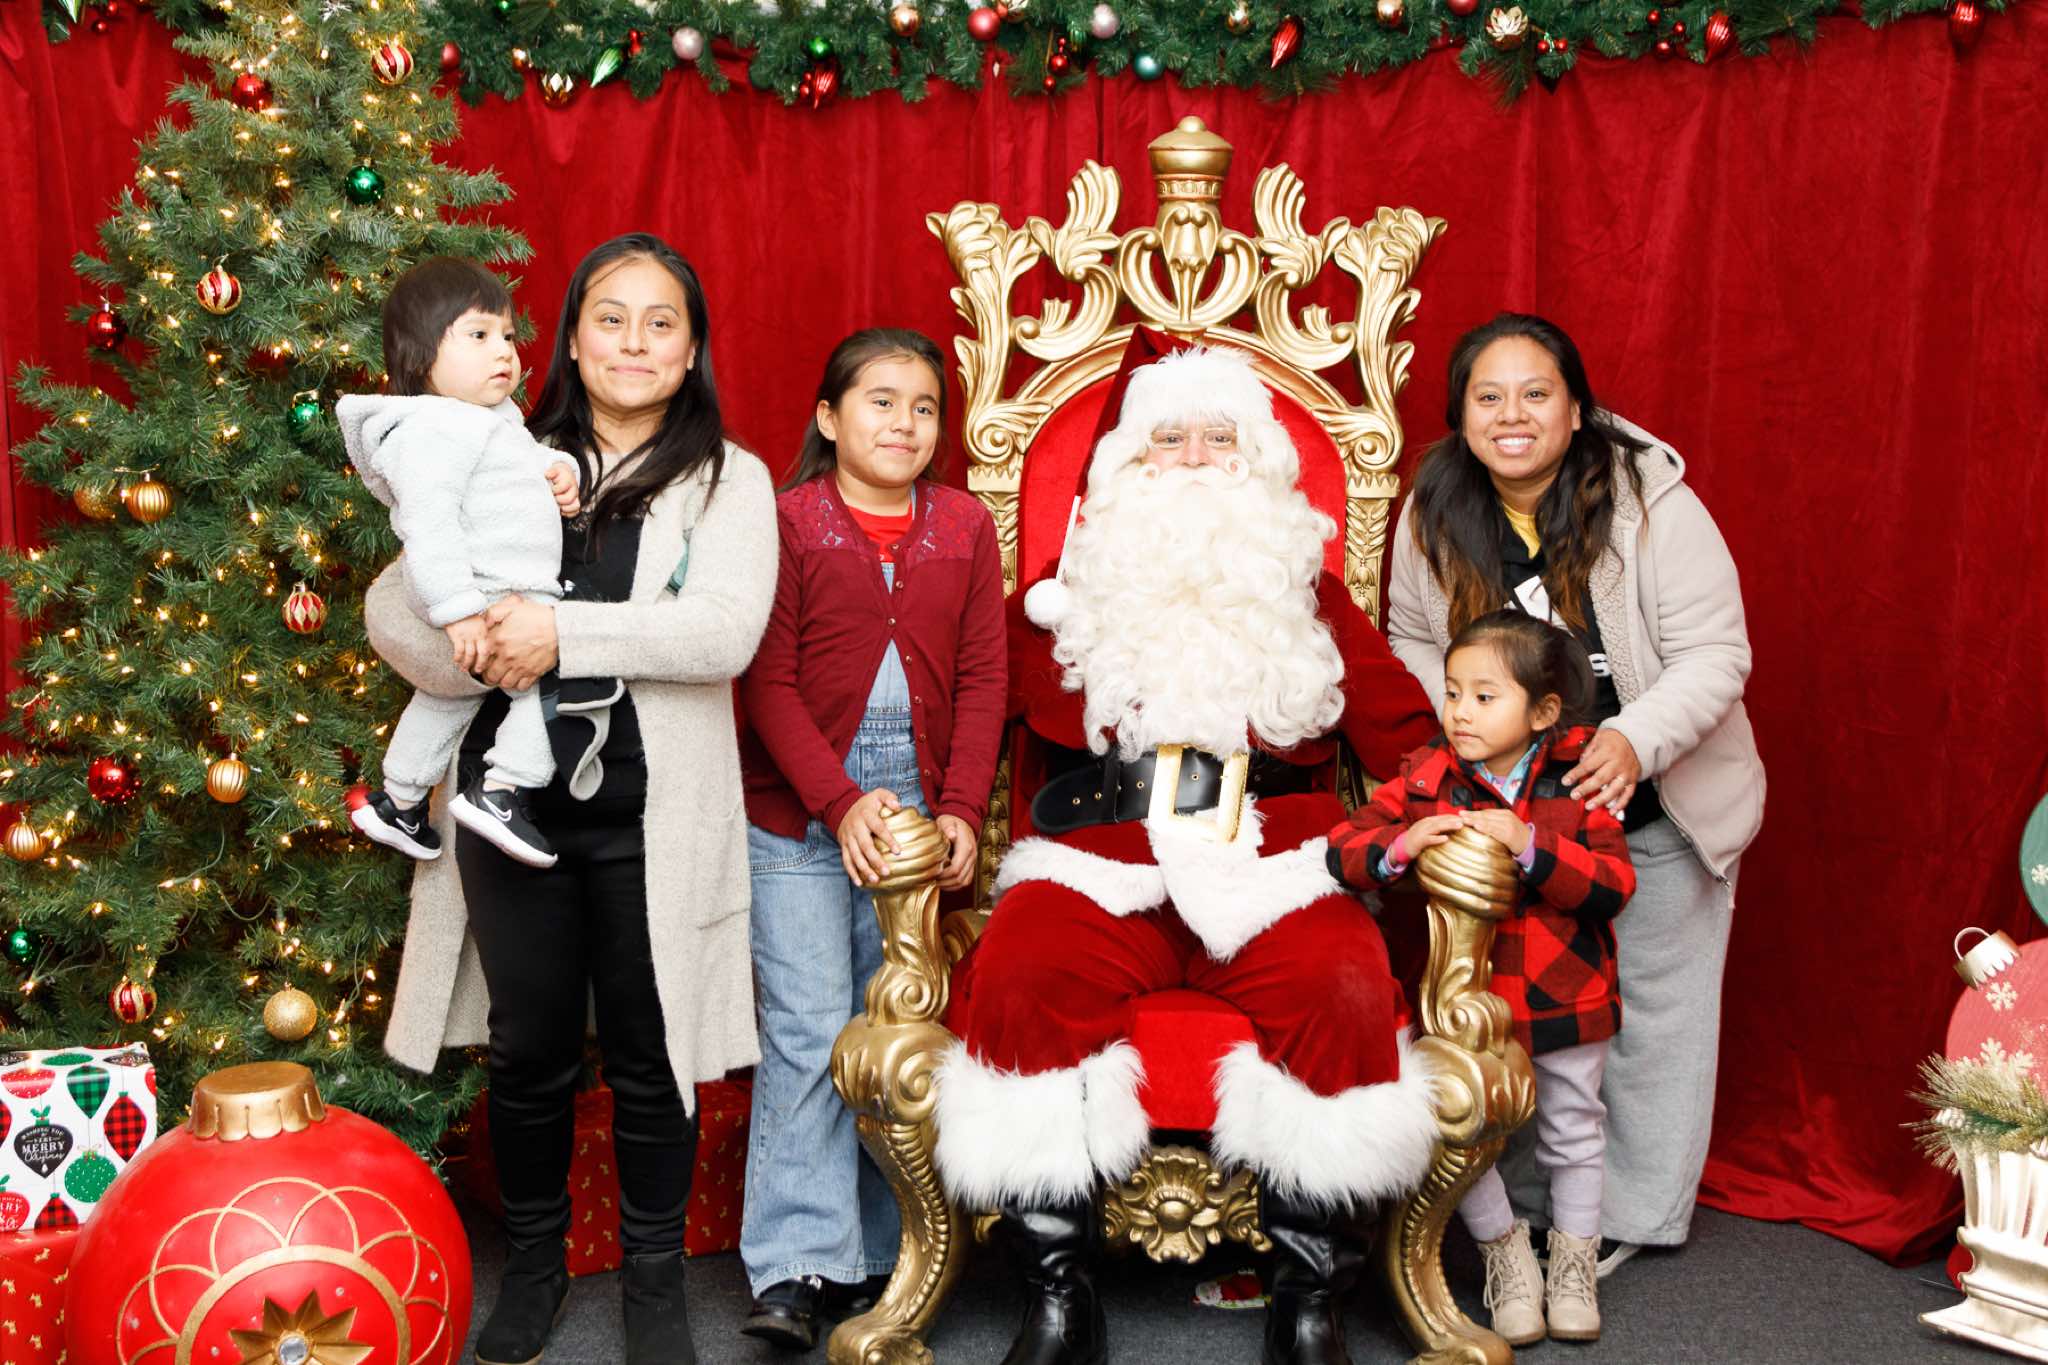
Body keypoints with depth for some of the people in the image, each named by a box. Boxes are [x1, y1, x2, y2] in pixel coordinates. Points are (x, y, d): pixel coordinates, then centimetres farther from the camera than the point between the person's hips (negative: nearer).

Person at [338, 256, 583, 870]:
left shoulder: (495, 416, 13)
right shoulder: (434, 428, -21)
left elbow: (528, 454, 30)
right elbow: (427, 521, -29)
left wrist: (558, 468, 5)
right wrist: (458, 611, -35)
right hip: (486, 605, -12)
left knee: (448, 694, 28)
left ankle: (398, 803, 48)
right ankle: (500, 791, -19)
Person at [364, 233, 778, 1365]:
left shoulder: (727, 479, 2)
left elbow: (727, 631, -15)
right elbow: (389, 601, 4)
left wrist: (565, 635, -21)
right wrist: (465, 652, -18)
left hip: (650, 815, -2)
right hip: (512, 803, 2)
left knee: (647, 1054, 9)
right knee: (528, 1047, 13)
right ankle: (533, 1263, 35)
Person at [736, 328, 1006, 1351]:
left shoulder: (964, 526, 9)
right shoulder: (786, 521, -1)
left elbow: (982, 679, 6)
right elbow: (768, 684, -6)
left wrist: (961, 811, -5)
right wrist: (842, 805, -14)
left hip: (922, 812, 3)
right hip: (799, 815, -3)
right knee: (807, 1028, -5)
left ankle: (880, 1248, 18)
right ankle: (794, 1266, 2)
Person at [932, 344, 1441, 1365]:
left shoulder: (1306, 592, 21)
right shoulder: (1080, 585, 19)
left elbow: (1401, 727, 14)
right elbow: (1051, 718, 7)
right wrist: (1062, 589, 2)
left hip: (1273, 866, 1)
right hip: (1100, 865, 0)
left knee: (1346, 995, -31)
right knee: (1017, 984, -31)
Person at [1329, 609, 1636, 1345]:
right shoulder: (1425, 777, -8)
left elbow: (1614, 884, -18)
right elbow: (1341, 848, -11)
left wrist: (1531, 847, -30)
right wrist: (1400, 844, -31)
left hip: (1567, 996, 0)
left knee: (1573, 1132, 16)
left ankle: (1574, 1260, 39)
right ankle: (1504, 1251, 31)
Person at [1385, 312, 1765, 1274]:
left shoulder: (1651, 501, -18)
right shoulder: (1434, 514, -6)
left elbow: (1714, 653, -19)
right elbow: (1412, 643, 5)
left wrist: (1635, 740, -35)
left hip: (1656, 810, -3)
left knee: (1652, 1005, 10)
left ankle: (1631, 1210, 27)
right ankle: (1531, 1192, 30)